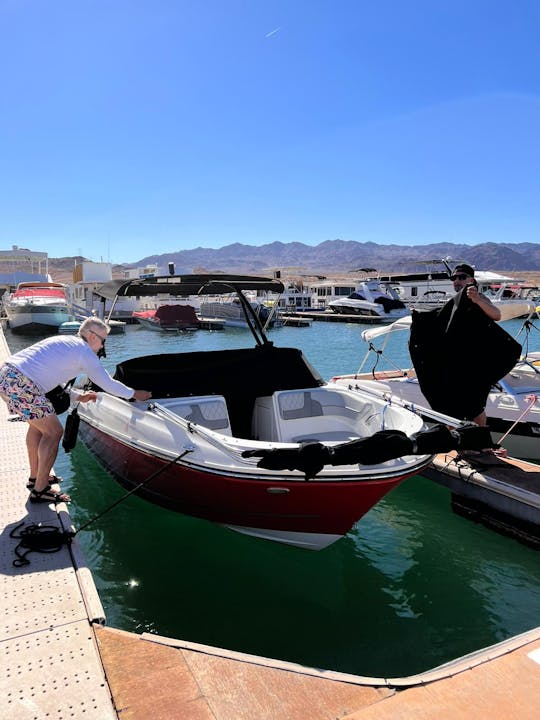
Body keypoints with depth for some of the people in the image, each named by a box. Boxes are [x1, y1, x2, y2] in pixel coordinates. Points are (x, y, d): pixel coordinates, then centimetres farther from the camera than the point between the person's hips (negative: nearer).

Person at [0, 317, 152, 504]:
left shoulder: (63, 342, 25)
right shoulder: (84, 351, -1)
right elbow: (108, 384, 2)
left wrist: (78, 396, 34)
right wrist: (134, 394, 16)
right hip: (21, 384, -10)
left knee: (38, 423, 26)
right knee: (53, 432, 0)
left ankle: (35, 476, 36)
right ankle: (40, 490, 9)